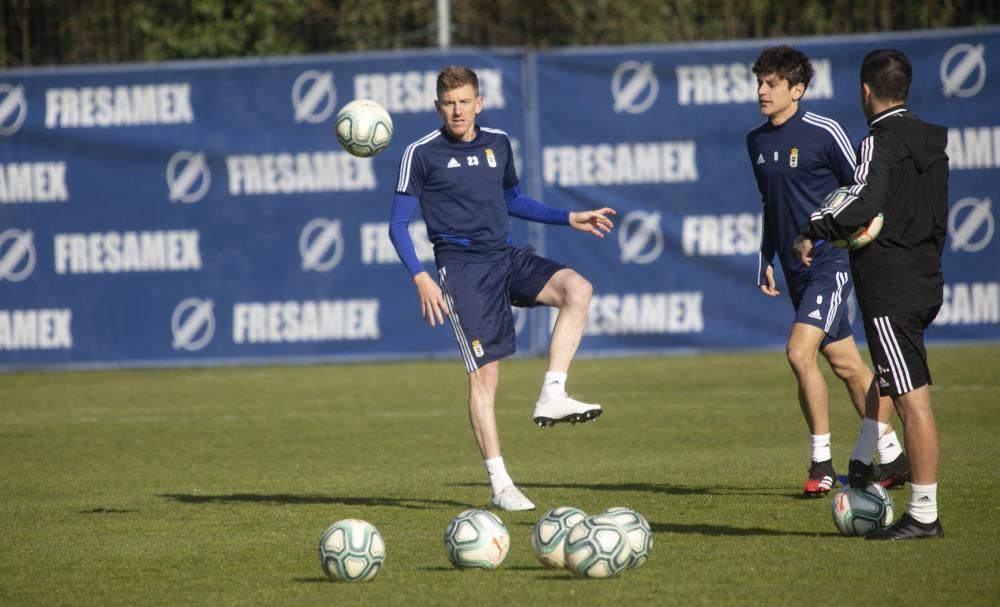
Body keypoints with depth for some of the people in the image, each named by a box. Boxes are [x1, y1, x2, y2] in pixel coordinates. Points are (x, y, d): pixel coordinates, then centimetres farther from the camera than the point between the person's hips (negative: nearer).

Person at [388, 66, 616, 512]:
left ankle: (551, 397, -20)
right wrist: (420, 278, -15)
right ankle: (500, 485, -3)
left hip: (505, 257, 5)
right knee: (485, 374, -9)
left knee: (577, 289, -21)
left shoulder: (498, 144, 12)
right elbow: (398, 224, -2)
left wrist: (570, 219, 21)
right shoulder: (422, 153, -3)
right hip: (462, 266, -5)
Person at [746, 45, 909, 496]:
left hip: (830, 262, -7)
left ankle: (822, 463, -10)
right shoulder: (757, 141, 9)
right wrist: (765, 260, 17)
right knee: (845, 364, 10)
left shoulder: (824, 133, -11)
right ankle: (892, 458, 17)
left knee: (799, 353, -19)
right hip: (796, 269, 7)